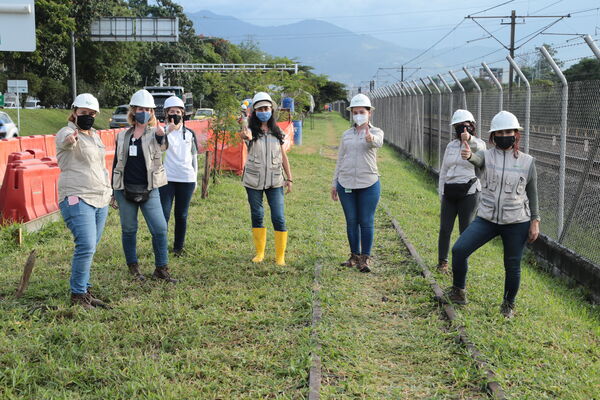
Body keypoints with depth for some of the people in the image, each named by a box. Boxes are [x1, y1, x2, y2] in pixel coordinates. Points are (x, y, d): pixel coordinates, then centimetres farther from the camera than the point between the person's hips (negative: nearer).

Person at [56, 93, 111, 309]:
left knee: (89, 248, 10)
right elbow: (65, 140, -33)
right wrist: (71, 138, -56)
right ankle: (77, 294, -5)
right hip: (77, 200, -8)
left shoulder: (95, 135, 18)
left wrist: (108, 189, 24)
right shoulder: (67, 133, -7)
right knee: (86, 246, -17)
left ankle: (84, 291, 18)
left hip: (100, 200, 8)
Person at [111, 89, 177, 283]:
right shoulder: (123, 136, 7)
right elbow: (116, 163, 13)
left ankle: (161, 269, 6)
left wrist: (161, 135, -49)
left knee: (160, 229, -6)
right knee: (129, 230, 9)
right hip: (125, 190, 2)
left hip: (149, 190, -2)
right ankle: (133, 267, 23)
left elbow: (164, 146, -26)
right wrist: (114, 192, 12)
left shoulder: (155, 133, -1)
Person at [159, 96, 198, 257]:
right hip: (166, 179, -2)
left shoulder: (190, 133, 10)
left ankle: (178, 247, 17)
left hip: (186, 179, 2)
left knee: (182, 215, 7)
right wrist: (168, 131, -28)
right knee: (164, 214, -8)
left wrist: (195, 179, 14)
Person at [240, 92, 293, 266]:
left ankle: (280, 256, 1)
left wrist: (289, 179, 5)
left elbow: (283, 156, 10)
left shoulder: (277, 132, 6)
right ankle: (259, 253, 22)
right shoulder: (252, 130, -3)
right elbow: (247, 134, -30)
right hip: (253, 181, -1)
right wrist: (246, 136, -55)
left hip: (275, 181, 1)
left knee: (279, 218, -6)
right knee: (257, 216, 8)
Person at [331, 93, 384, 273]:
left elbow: (378, 142, -25)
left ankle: (365, 258, 4)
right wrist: (334, 183, 11)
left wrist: (370, 138, -49)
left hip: (369, 184, -3)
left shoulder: (376, 132, 0)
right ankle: (355, 256, 19)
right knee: (351, 221, 8)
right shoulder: (346, 135, 11)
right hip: (346, 184, 3)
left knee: (367, 222, -2)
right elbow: (340, 160, 15)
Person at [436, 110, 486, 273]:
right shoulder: (451, 146, 13)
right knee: (445, 229, 3)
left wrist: (469, 139, -53)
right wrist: (441, 194, 10)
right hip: (449, 192, 4)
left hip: (468, 192, -4)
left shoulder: (477, 144, -2)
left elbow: (479, 146, -30)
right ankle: (442, 262, 15)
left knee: (465, 230, 1)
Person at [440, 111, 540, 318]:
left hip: (517, 223, 0)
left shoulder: (527, 161, 1)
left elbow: (532, 194, 6)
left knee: (512, 266, 6)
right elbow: (477, 159, -26)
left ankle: (508, 304, 30)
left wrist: (535, 221, 0)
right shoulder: (487, 155, -1)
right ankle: (458, 292, 9)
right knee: (459, 250, -11)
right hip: (487, 218, 1)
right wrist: (468, 156, -50)